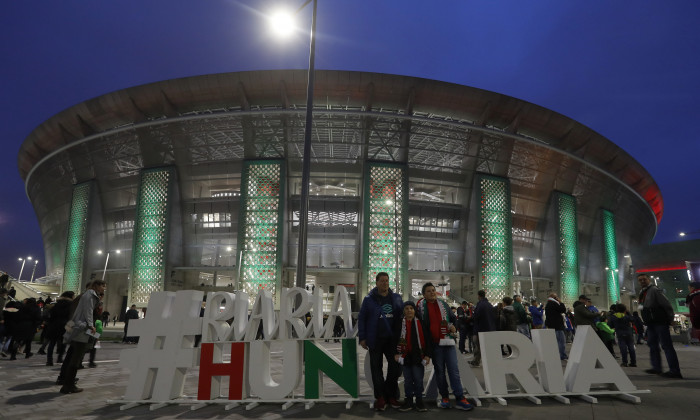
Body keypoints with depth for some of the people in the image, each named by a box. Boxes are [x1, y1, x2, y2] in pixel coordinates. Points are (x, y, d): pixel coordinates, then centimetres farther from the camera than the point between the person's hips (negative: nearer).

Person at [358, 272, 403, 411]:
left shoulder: (396, 298, 7)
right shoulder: (369, 299, -1)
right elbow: (361, 318, 1)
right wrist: (362, 337, -4)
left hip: (392, 339, 3)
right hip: (375, 340, -2)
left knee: (395, 366, 6)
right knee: (376, 368, 4)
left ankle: (391, 395, 22)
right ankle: (380, 397, 16)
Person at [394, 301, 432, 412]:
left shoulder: (420, 323, 0)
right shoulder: (400, 324, 3)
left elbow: (427, 339, 1)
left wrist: (428, 354, -3)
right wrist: (396, 353, -1)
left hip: (418, 356, -1)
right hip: (405, 356, 1)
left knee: (418, 380, 3)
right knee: (407, 380, 9)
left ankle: (419, 401, 16)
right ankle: (409, 400, 19)